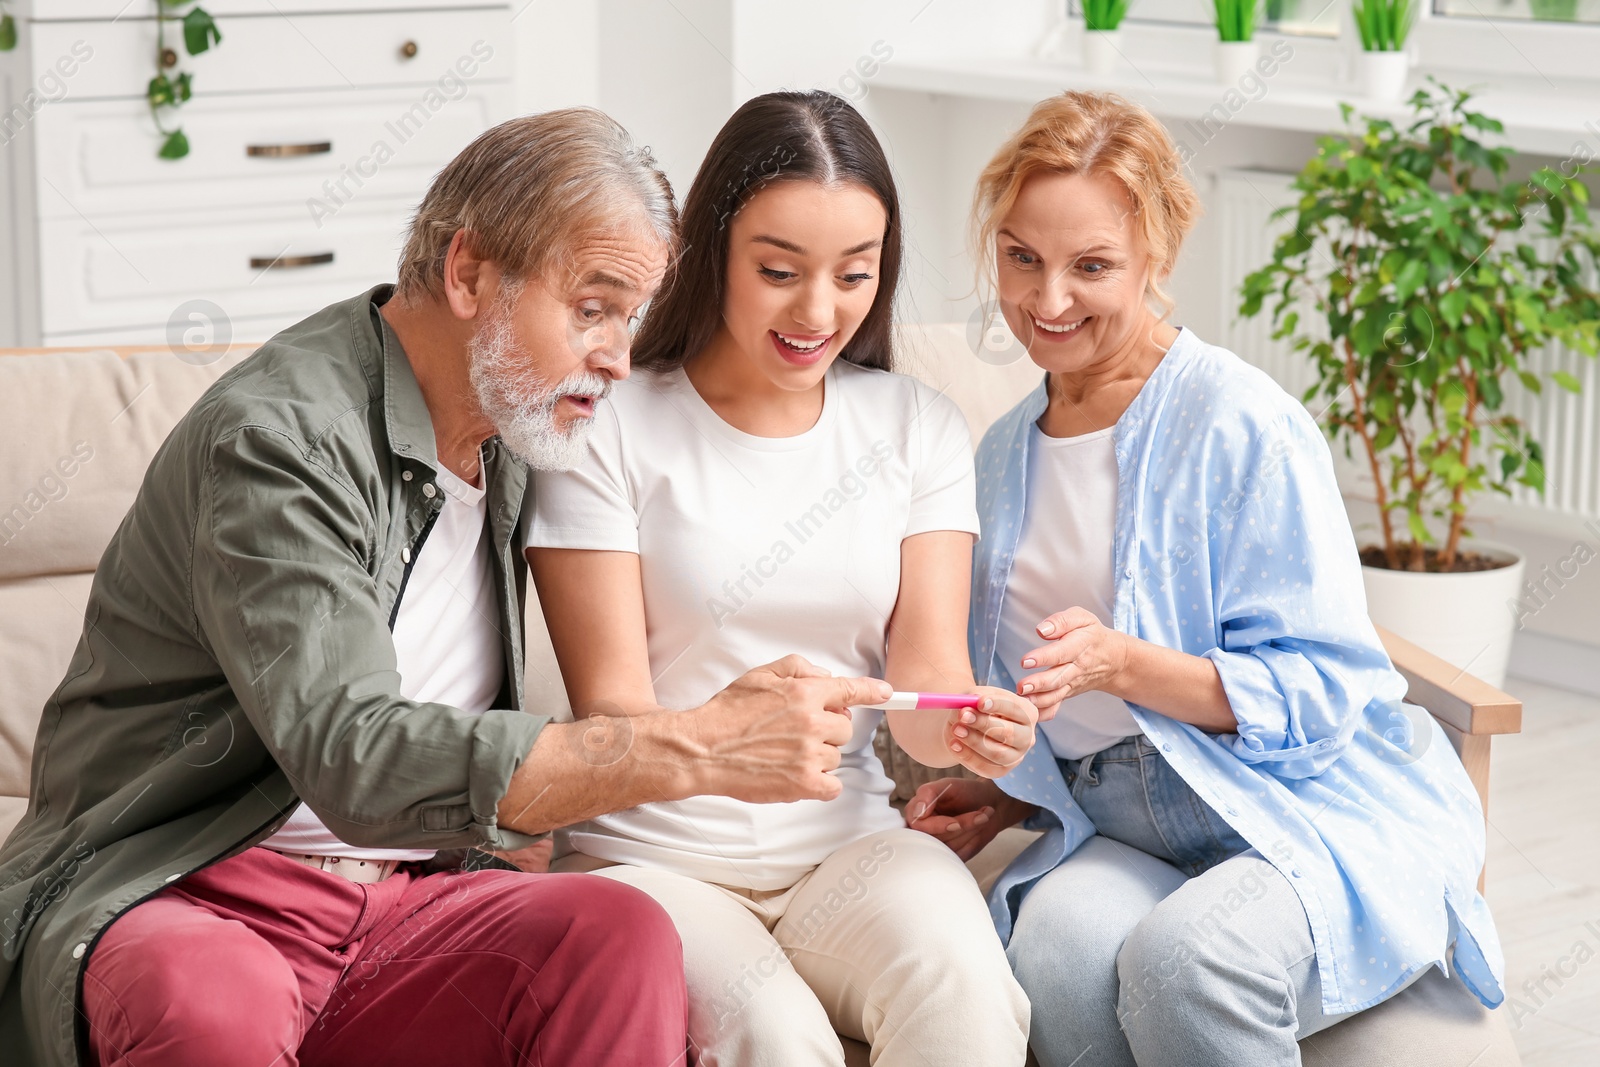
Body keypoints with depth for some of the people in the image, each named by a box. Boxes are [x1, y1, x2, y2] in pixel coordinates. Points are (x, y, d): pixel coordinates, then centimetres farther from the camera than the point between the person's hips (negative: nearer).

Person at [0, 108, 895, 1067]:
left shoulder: (509, 439, 11)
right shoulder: (277, 436, -16)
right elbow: (353, 758, -29)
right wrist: (696, 748, -32)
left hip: (409, 899, 6)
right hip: (181, 905, -6)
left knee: (618, 934, -24)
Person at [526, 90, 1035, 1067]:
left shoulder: (920, 428, 9)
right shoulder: (611, 429, -3)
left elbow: (927, 669, 1)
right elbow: (609, 712, -8)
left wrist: (967, 726, -24)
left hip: (850, 842, 3)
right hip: (652, 855, -2)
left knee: (962, 988, -29)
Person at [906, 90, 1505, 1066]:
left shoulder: (1241, 422, -8)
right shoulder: (1006, 456, 15)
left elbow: (1317, 690, -12)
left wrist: (1122, 664, -23)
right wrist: (1005, 798, 8)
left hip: (1314, 811, -4)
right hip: (1119, 829, 4)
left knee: (1183, 956, -36)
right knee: (1058, 941, -33)